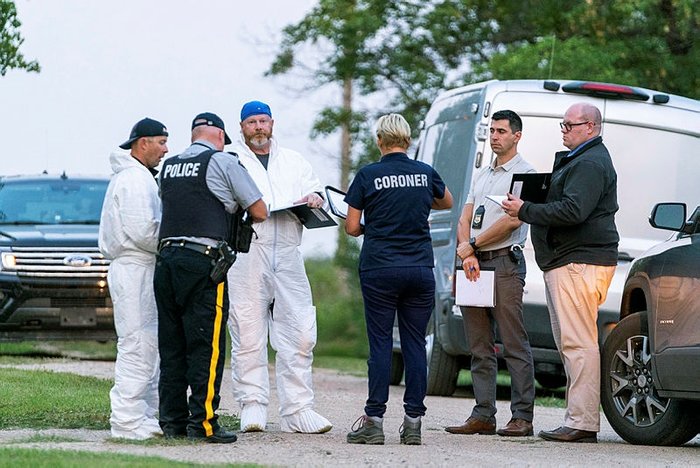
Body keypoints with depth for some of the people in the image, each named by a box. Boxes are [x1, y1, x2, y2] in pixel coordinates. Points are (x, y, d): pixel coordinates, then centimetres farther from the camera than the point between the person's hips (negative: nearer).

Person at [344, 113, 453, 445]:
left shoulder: (368, 176, -4)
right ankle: (413, 423, 2)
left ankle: (374, 421, -3)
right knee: (415, 344, 4)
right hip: (420, 269, 3)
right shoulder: (425, 173, 6)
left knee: (380, 344, -1)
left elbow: (352, 227, 0)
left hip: (379, 268, -3)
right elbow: (447, 202, 27)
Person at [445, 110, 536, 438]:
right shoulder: (482, 175, 22)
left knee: (514, 344, -9)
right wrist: (468, 255, -4)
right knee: (479, 347, 6)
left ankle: (522, 417, -10)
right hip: (474, 264, 8)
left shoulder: (524, 172, -2)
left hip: (505, 263, -8)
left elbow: (512, 220, -13)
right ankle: (483, 416, 7)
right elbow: (465, 220, 15)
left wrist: (471, 246, -7)